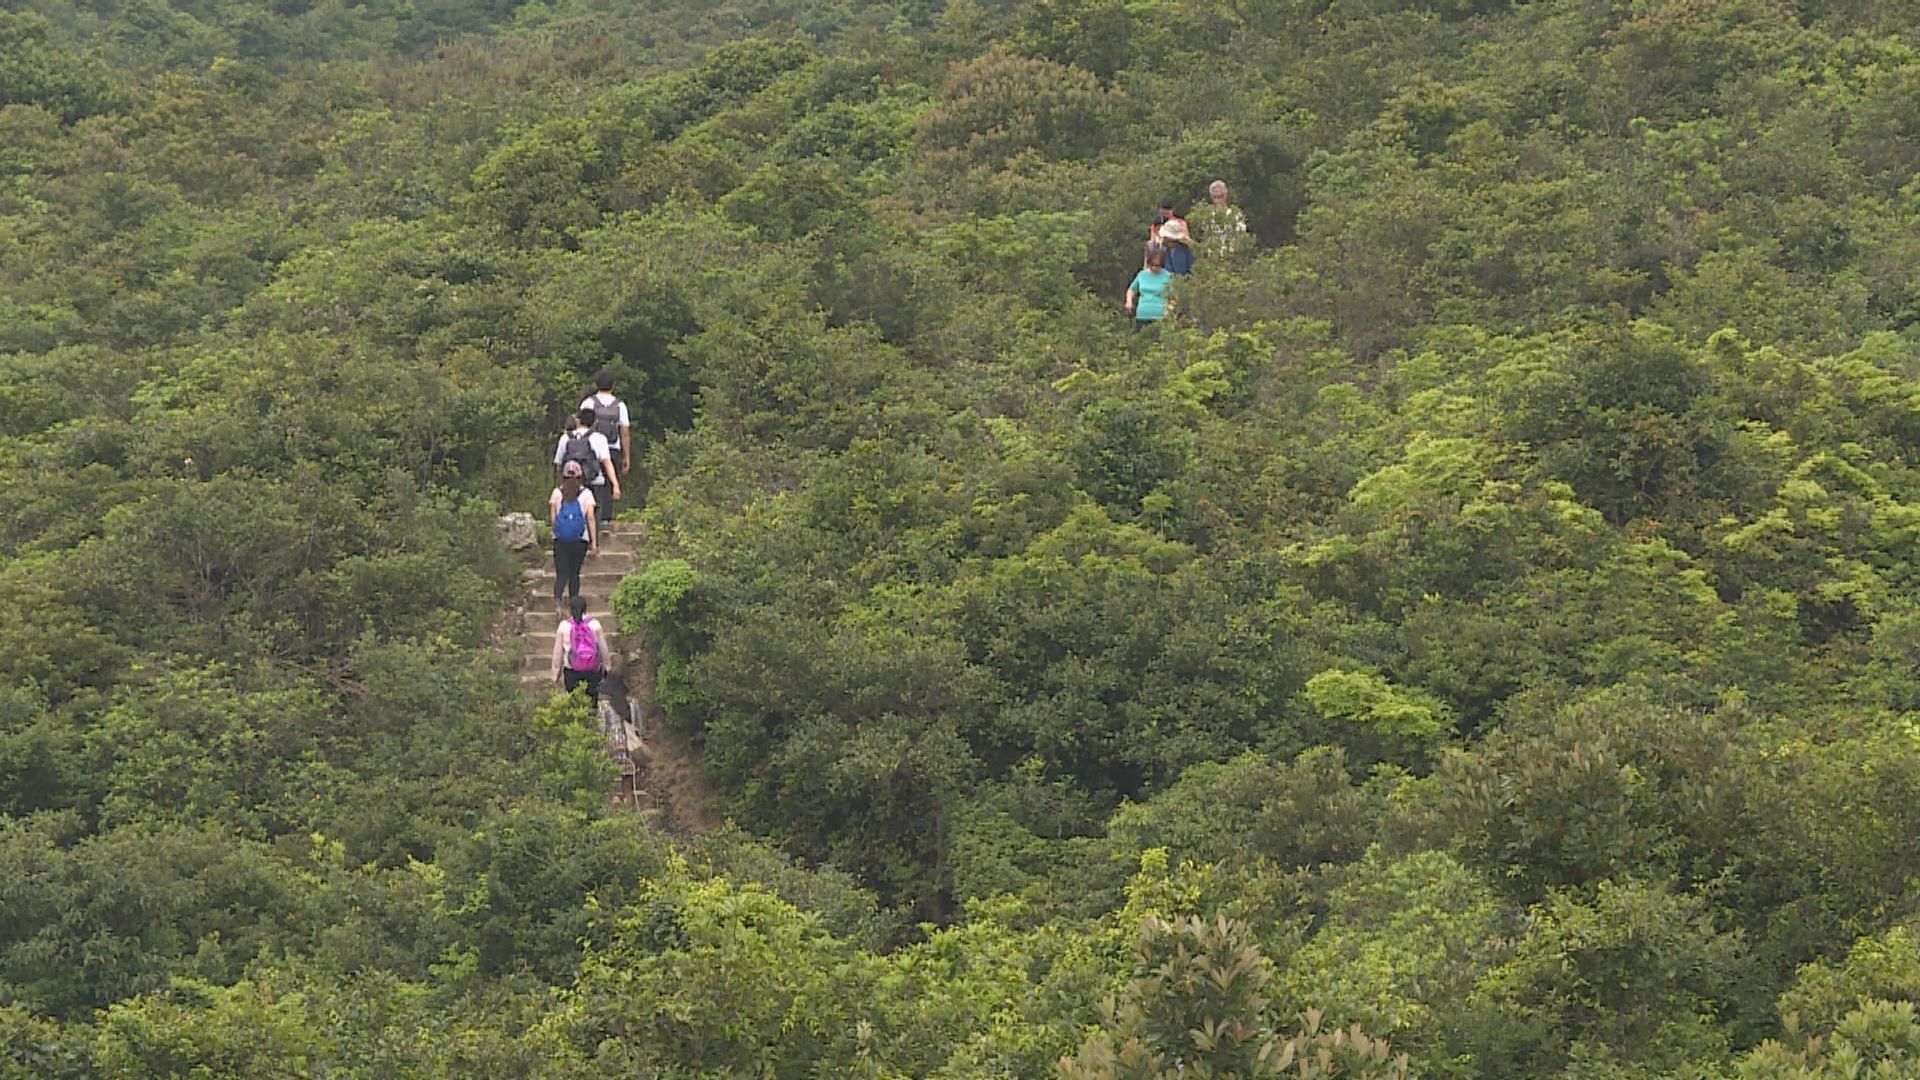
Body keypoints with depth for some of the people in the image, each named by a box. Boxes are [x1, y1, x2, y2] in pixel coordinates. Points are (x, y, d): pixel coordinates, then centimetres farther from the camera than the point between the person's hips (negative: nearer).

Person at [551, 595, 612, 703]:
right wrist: (605, 666, 19)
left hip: (571, 672, 0)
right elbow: (603, 649, 4)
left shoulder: (564, 626, -5)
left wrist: (556, 673, 12)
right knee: (592, 702, 7)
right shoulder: (595, 625, -5)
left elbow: (557, 652, 2)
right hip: (593, 671, 0)